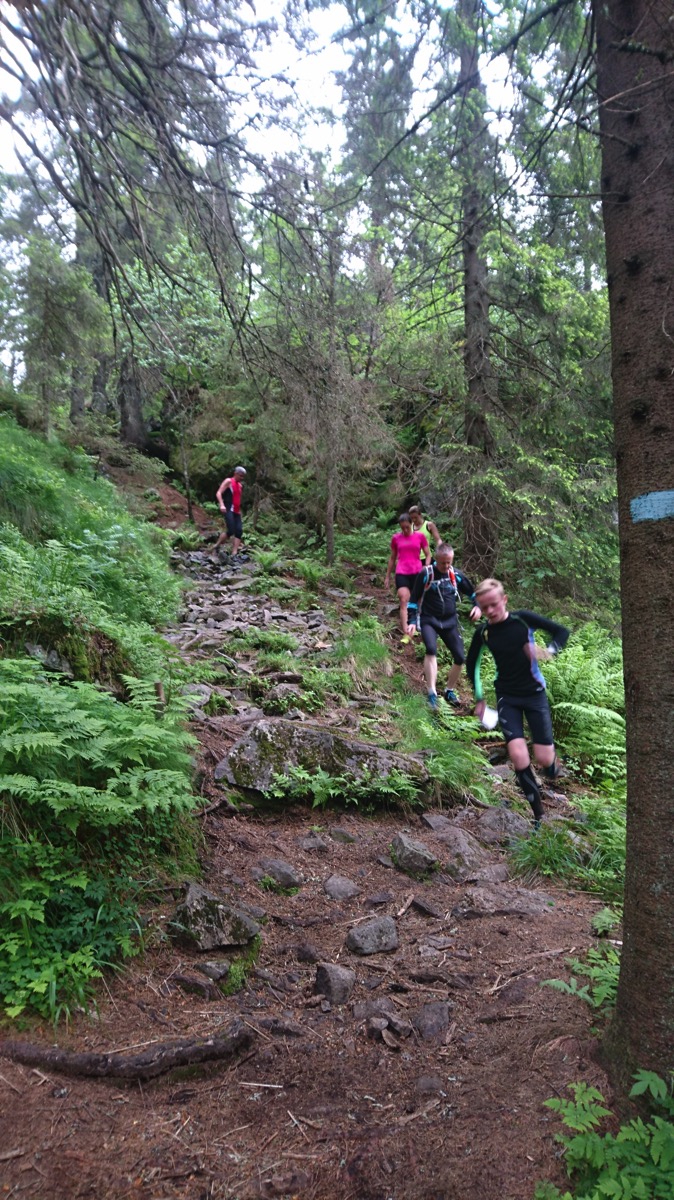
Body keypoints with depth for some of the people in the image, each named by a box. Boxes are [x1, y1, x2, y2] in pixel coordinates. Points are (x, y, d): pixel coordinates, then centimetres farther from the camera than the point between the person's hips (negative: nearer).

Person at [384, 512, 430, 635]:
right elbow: (392, 558, 15)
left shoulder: (420, 536, 3)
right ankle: (406, 633, -19)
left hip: (417, 573, 1)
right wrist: (388, 576, 16)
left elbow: (428, 555, 9)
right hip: (401, 574, 0)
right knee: (404, 601, -13)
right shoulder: (396, 538, 6)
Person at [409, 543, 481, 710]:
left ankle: (449, 691, 22)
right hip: (428, 620, -4)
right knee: (431, 650, -30)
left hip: (450, 621, 4)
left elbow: (472, 592, 14)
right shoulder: (425, 575, -9)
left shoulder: (457, 575, 0)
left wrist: (477, 607, -4)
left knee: (460, 657, -2)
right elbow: (414, 598, -3)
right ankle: (432, 694, -29)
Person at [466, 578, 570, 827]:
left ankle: (554, 767, 36)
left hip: (535, 693, 0)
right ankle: (538, 814, 2)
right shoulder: (483, 633, -9)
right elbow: (472, 665, 7)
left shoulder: (523, 618, -13)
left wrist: (550, 650, -23)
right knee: (518, 755, -16)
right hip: (507, 697, 1)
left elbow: (562, 631, -4)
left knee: (544, 758, -3)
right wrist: (479, 698, 7)